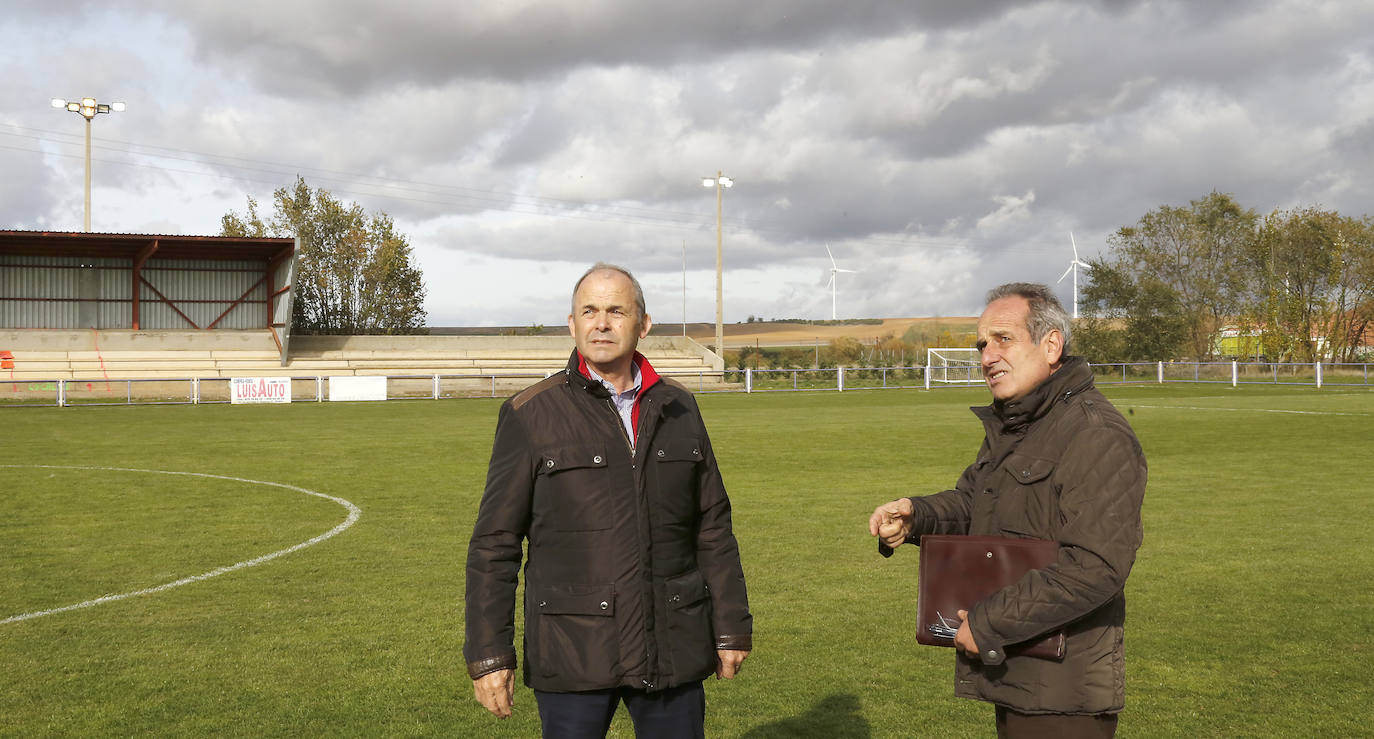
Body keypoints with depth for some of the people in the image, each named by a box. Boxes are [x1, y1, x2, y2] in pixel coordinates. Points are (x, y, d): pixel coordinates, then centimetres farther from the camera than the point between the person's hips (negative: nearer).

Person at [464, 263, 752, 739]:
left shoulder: (678, 409, 7)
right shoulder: (531, 415, -3)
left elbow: (712, 527, 12)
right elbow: (494, 543, -3)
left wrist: (732, 627, 10)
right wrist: (488, 654, -7)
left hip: (673, 646, 3)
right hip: (573, 650, -3)